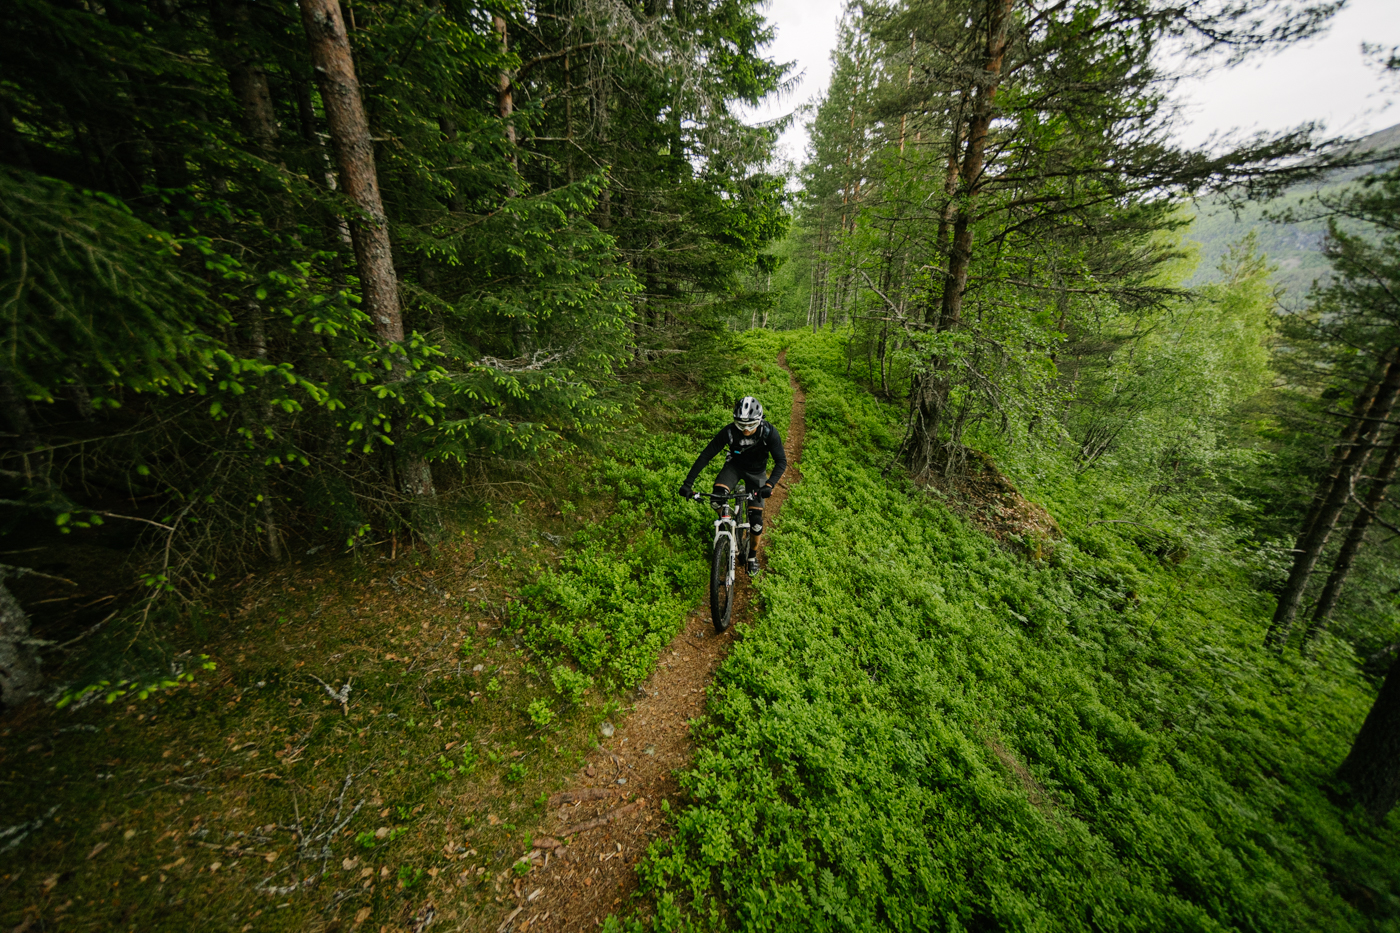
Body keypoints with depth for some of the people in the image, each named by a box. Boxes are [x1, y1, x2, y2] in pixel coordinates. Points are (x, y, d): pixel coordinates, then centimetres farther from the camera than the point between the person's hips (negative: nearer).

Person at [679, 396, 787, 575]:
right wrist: (688, 483, -31)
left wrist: (769, 485, -45)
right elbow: (705, 455, -25)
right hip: (735, 466, 0)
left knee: (756, 517, -5)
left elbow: (781, 461, -28)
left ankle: (753, 554, 22)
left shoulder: (769, 433, -29)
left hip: (756, 472, 0)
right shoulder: (729, 432, -29)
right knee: (718, 495, -30)